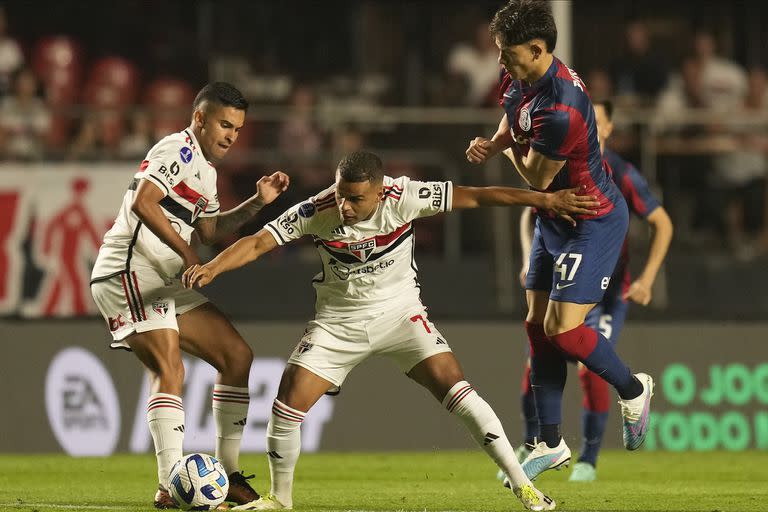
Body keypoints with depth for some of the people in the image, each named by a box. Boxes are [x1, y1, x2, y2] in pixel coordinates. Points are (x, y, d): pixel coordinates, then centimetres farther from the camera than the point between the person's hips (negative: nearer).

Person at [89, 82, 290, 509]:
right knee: (170, 370, -21)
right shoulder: (179, 150, -10)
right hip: (130, 271, -10)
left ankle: (229, 475, 11)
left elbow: (210, 230, 29)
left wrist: (258, 203, 17)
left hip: (168, 282, 10)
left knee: (237, 356, 7)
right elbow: (142, 202, -24)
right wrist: (186, 253, -21)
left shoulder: (207, 170, 22)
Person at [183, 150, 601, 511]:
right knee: (289, 400, -10)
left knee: (453, 386, -17)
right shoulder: (317, 211, -19)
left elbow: (474, 197, -17)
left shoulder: (403, 198, -21)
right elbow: (258, 243, -18)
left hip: (398, 312, -1)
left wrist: (545, 200, -16)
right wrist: (211, 268, -36)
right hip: (338, 321, 1)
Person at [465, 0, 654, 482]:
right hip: (554, 219, 10)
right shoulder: (520, 80, -3)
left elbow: (538, 178, -19)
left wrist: (515, 150, 0)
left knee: (562, 327, -14)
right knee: (538, 325, 9)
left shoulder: (561, 108, -32)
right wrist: (492, 143, -2)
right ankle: (552, 444, 17)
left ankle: (633, 390, 14)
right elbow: (513, 124, 20)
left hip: (593, 222, -10)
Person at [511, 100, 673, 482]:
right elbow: (531, 214, 15)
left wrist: (647, 278, -12)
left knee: (590, 369, -15)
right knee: (537, 365, -9)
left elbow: (662, 224, -4)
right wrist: (530, 257, -2)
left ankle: (588, 460, 2)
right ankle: (531, 446, 13)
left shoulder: (622, 176, -12)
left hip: (608, 289, -3)